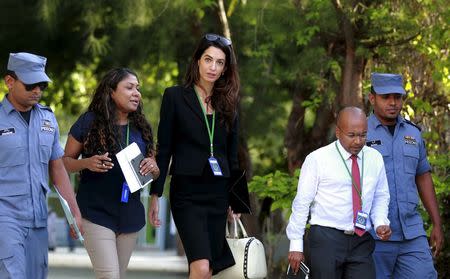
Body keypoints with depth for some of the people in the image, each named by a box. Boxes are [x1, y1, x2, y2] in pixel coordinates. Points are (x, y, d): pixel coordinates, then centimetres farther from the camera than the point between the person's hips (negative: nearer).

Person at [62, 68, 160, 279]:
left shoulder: (141, 127, 8)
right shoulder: (90, 122, -6)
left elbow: (156, 171, 15)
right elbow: (65, 161, -1)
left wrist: (152, 168, -9)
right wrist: (87, 163, -21)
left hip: (130, 214, 5)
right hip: (97, 213, -5)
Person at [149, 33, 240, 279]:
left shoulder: (228, 105, 11)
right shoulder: (175, 97, 1)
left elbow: (232, 156, 15)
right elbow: (163, 150, 0)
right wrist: (155, 195, -3)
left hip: (218, 194, 4)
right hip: (187, 193, -4)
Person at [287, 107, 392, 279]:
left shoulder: (375, 159, 8)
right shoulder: (317, 160, -5)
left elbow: (381, 197, 18)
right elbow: (302, 203, -3)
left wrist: (381, 223, -1)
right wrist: (296, 245, -5)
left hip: (361, 241, 4)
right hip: (326, 239, -3)